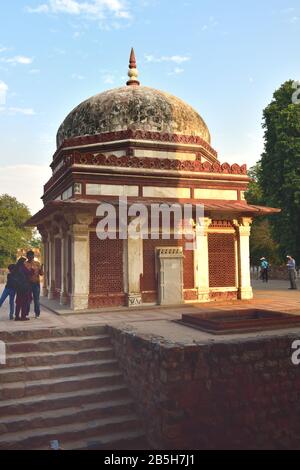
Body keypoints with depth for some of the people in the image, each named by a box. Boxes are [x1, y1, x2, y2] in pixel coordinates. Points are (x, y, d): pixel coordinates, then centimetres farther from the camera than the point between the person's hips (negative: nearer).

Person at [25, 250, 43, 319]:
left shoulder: (37, 263, 7)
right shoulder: (25, 264, 2)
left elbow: (41, 273, 4)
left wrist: (41, 268, -16)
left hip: (36, 283, 1)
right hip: (28, 283, -1)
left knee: (36, 299, 3)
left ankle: (37, 313, 11)